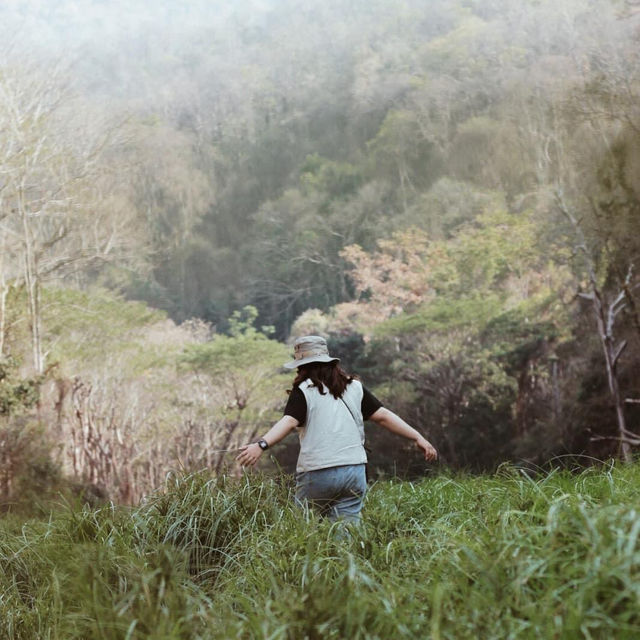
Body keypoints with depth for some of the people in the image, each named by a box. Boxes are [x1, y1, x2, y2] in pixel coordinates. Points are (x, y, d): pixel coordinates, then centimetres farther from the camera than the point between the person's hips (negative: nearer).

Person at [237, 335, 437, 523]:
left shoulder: (304, 390, -2)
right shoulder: (354, 387, 12)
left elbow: (288, 422, -18)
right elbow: (383, 416, 8)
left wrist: (261, 445, -29)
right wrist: (418, 437, 11)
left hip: (316, 474, -4)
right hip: (354, 472, 4)